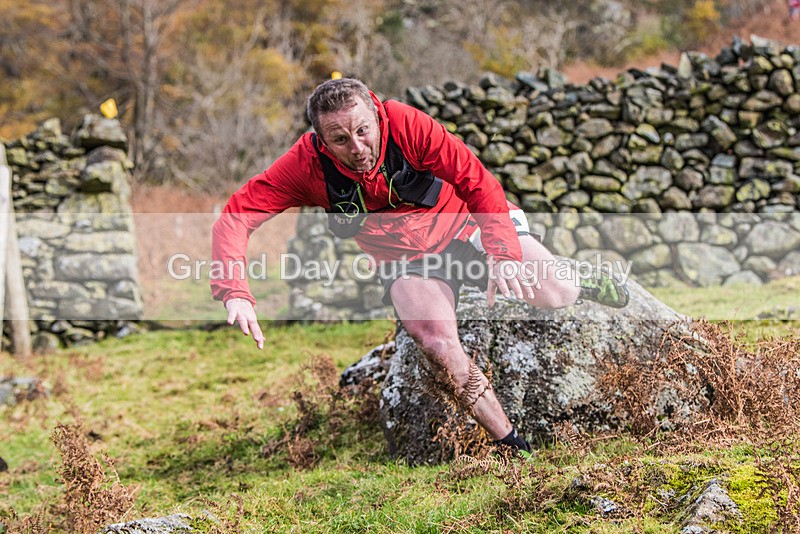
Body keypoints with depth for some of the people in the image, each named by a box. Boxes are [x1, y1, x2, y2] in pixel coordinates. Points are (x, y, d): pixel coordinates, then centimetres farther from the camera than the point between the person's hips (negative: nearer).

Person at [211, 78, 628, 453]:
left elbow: (476, 182, -23)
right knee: (436, 340, -27)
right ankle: (512, 445, -11)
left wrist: (503, 254, -32)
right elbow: (235, 216, -26)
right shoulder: (307, 164, -24)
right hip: (406, 259, 0)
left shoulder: (405, 124, -28)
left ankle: (586, 291, 26)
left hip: (464, 221, 0)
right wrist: (235, 294, -41)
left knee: (545, 290, -14)